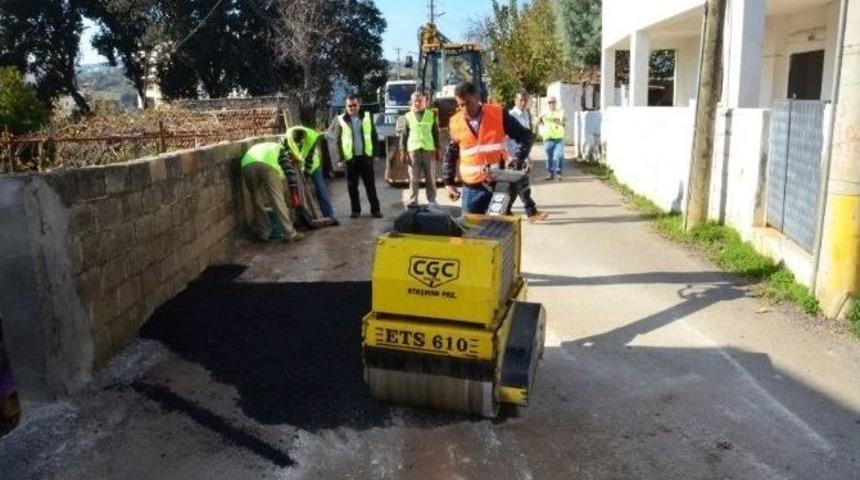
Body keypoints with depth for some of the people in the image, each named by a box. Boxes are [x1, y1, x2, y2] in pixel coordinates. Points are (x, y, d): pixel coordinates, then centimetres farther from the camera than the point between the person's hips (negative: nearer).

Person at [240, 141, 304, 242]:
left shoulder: (257, 148, 46)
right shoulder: (280, 148, 34)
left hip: (246, 165, 4)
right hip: (267, 166, -4)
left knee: (257, 202, 18)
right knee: (278, 202, 6)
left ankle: (263, 234, 24)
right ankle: (290, 234, 10)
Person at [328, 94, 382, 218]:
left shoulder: (367, 117, 3)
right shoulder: (341, 120, -3)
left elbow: (374, 136, 6)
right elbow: (337, 140, -1)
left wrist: (376, 153, 0)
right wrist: (341, 158, -6)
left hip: (366, 156, 1)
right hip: (350, 158, -1)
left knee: (370, 184, 5)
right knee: (352, 186, 6)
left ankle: (375, 209, 12)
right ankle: (355, 210, 17)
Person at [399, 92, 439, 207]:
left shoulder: (431, 115, 7)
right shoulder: (408, 116, 7)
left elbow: (436, 133, 8)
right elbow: (403, 135, 6)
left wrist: (437, 150, 5)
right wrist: (403, 152, 0)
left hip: (429, 149, 0)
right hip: (413, 150, 0)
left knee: (430, 177, 5)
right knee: (414, 178, 1)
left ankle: (432, 200, 12)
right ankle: (413, 201, 4)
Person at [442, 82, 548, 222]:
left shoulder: (498, 114, -5)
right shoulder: (455, 123, 2)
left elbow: (525, 136, 0)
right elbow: (450, 155, 14)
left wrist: (518, 161, -13)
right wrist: (448, 183, 11)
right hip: (472, 187, 2)